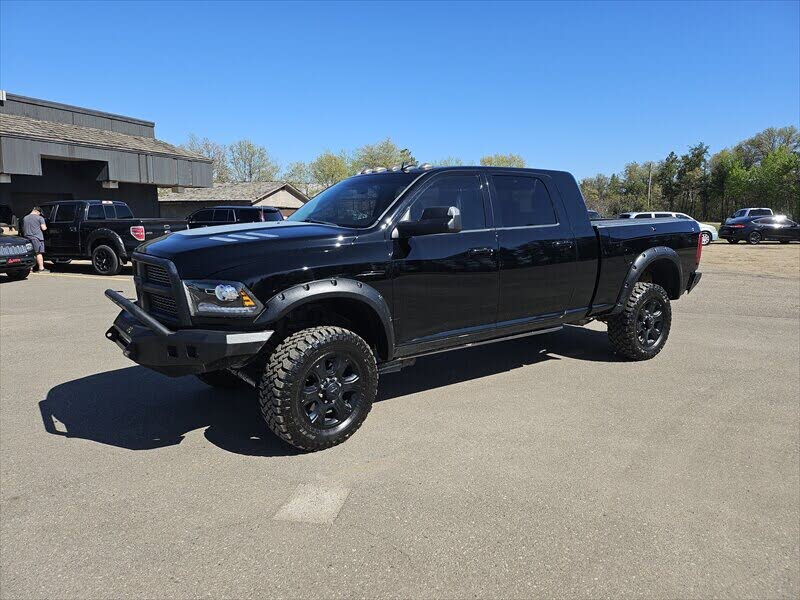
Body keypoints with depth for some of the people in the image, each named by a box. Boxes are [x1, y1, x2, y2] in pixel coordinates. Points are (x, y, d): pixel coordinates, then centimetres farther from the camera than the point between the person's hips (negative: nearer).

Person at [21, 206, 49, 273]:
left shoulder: (25, 218, 14)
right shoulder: (40, 218, -4)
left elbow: (23, 229, 22)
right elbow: (43, 228, -11)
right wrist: (45, 227, 11)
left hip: (27, 238, 5)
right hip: (37, 237, -5)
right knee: (39, 253, -6)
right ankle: (41, 268, -9)